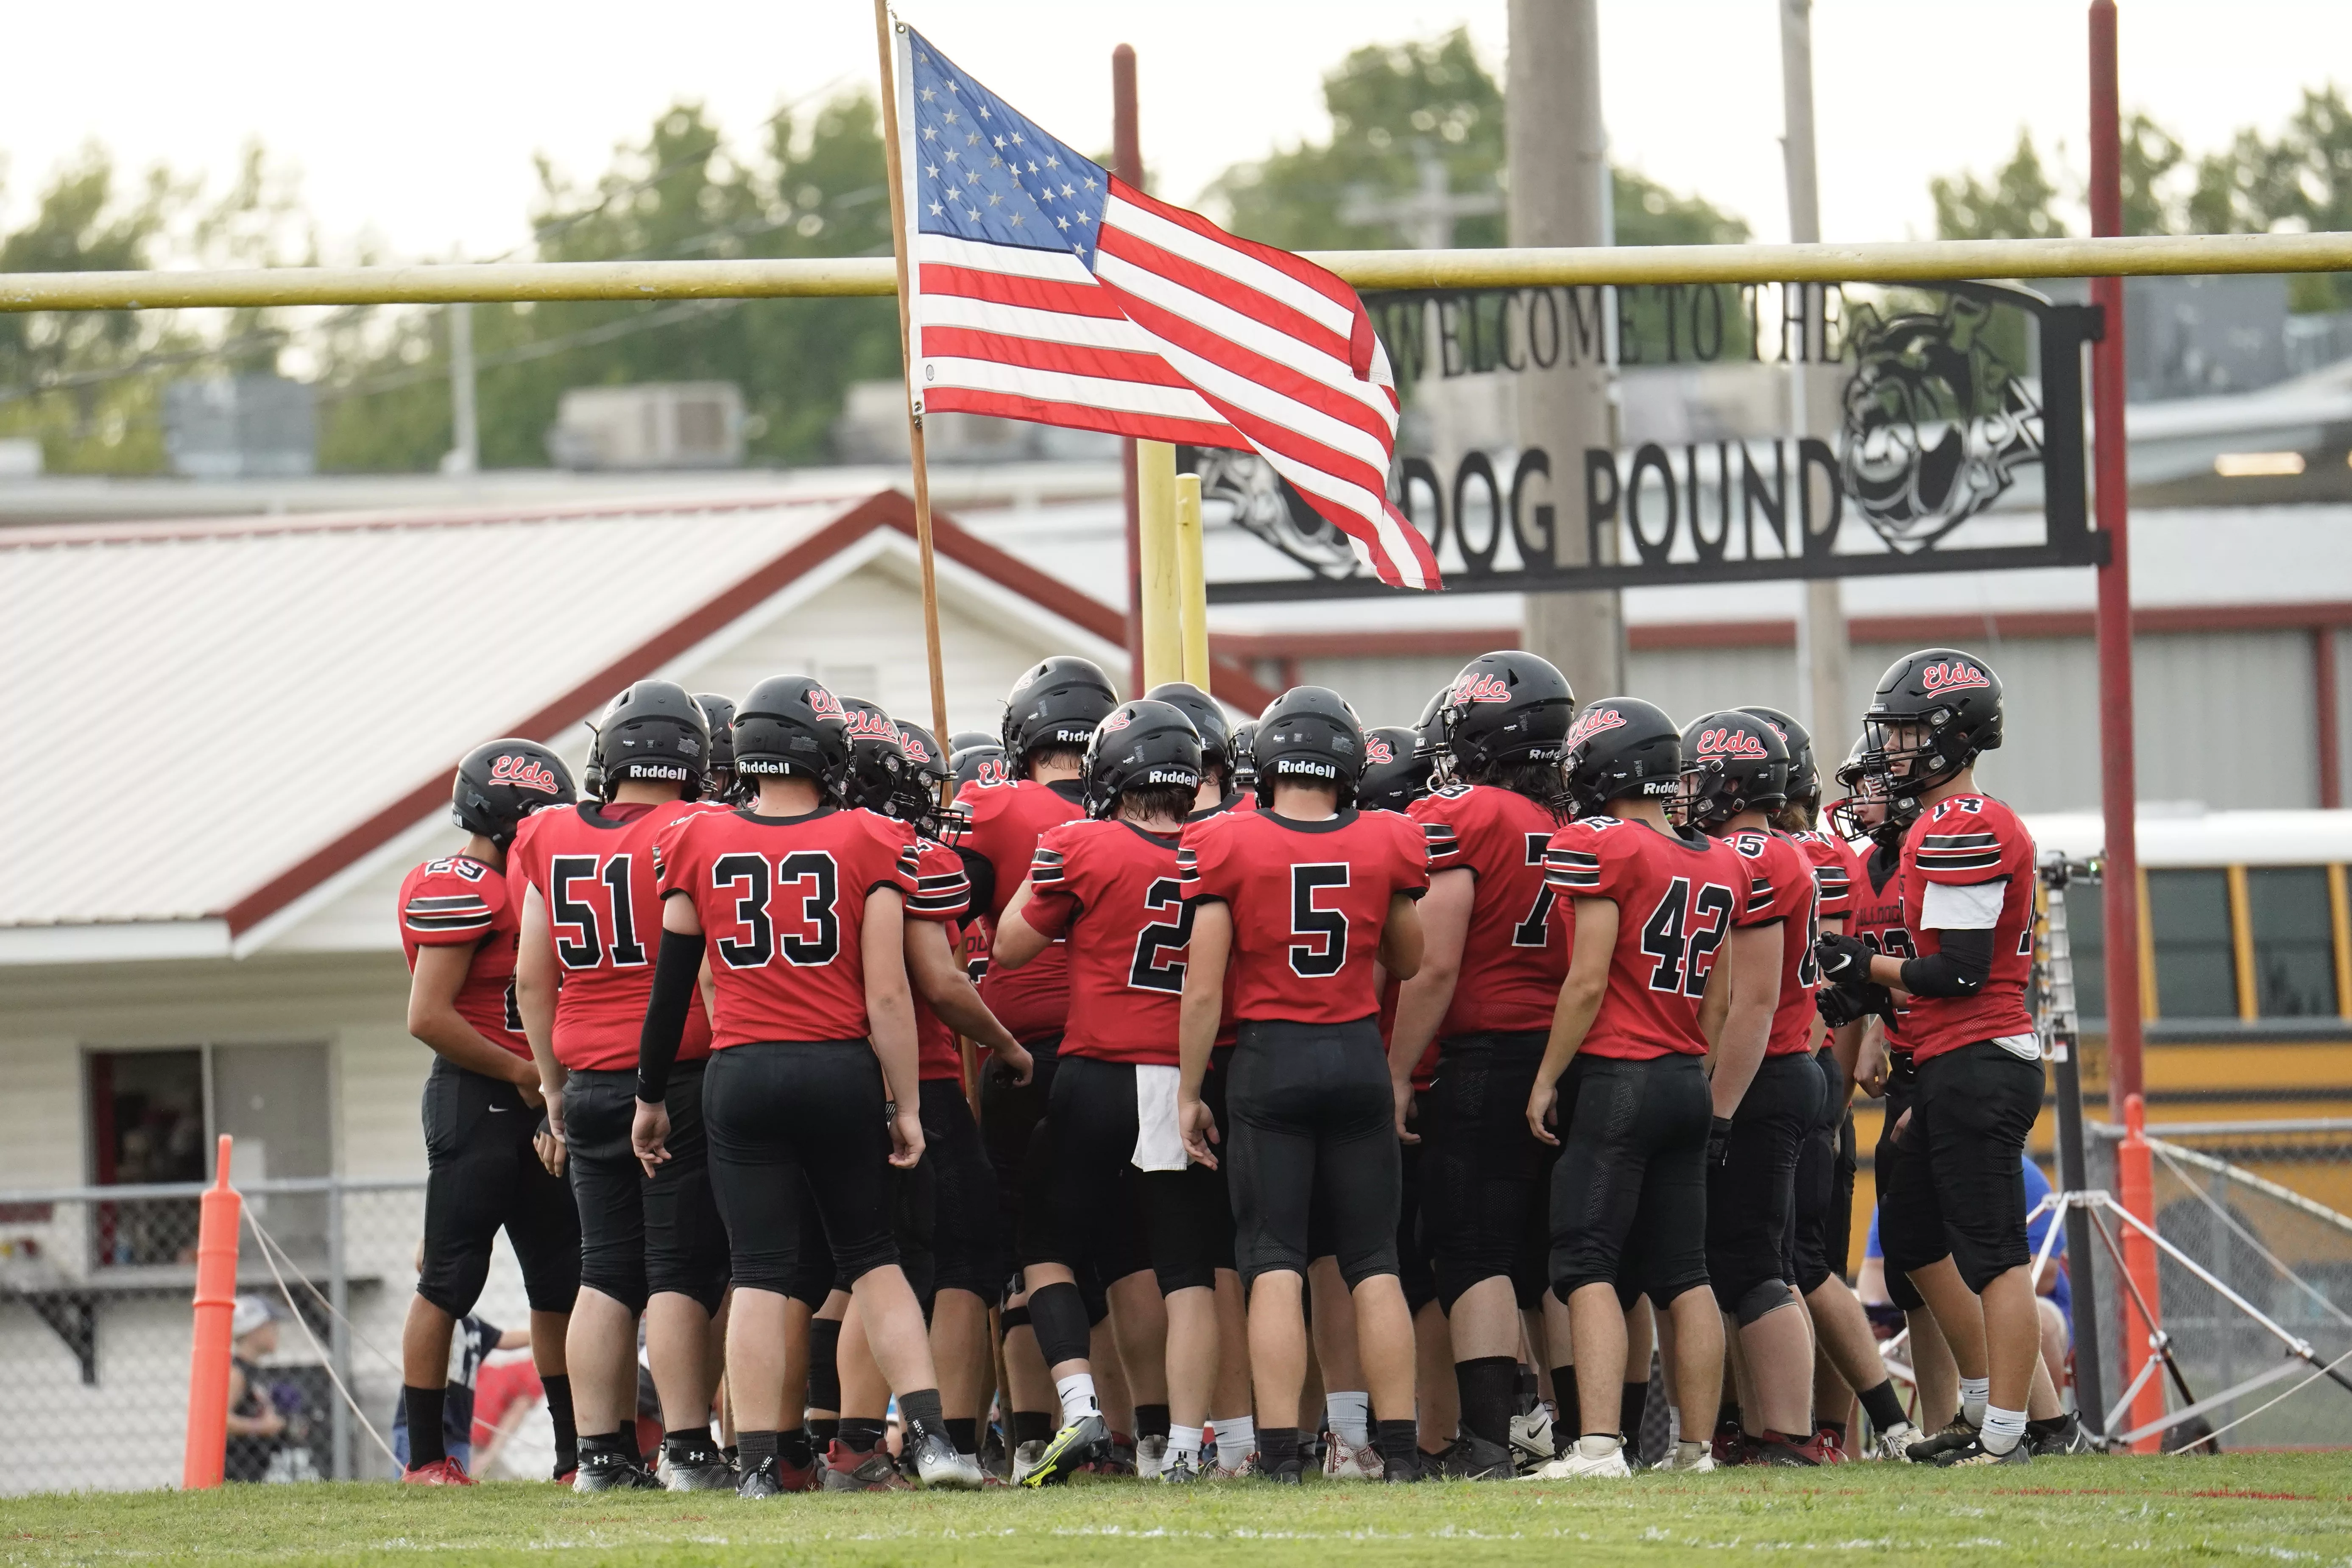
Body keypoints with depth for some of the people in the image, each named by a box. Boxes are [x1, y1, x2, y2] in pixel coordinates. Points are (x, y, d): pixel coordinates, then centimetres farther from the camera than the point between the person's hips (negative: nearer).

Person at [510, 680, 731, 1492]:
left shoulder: (554, 840, 6)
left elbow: (533, 977, 12)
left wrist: (555, 1085, 20)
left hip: (589, 1084, 5)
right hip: (681, 1079, -5)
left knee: (606, 1274, 9)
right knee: (682, 1272, -2)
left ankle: (601, 1454, 8)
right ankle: (687, 1448, -2)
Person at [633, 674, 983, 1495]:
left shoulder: (698, 845, 1)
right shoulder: (868, 845, -3)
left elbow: (672, 984, 6)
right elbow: (886, 992, -5)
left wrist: (652, 1096, 15)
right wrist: (904, 1104, 1)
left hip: (741, 1076, 0)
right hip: (842, 1072, 0)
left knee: (758, 1274, 2)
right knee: (871, 1257, 13)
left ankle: (758, 1464, -2)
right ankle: (930, 1434, 2)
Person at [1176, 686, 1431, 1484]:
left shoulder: (1228, 847, -7)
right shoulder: (1388, 846, 1)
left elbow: (1204, 988, -7)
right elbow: (1407, 964, 16)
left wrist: (1189, 1092, 1)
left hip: (1270, 1059, -2)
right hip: (1359, 1057, 2)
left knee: (1274, 1267, -2)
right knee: (1374, 1265, 8)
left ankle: (1280, 1451, -8)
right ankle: (1400, 1447, 6)